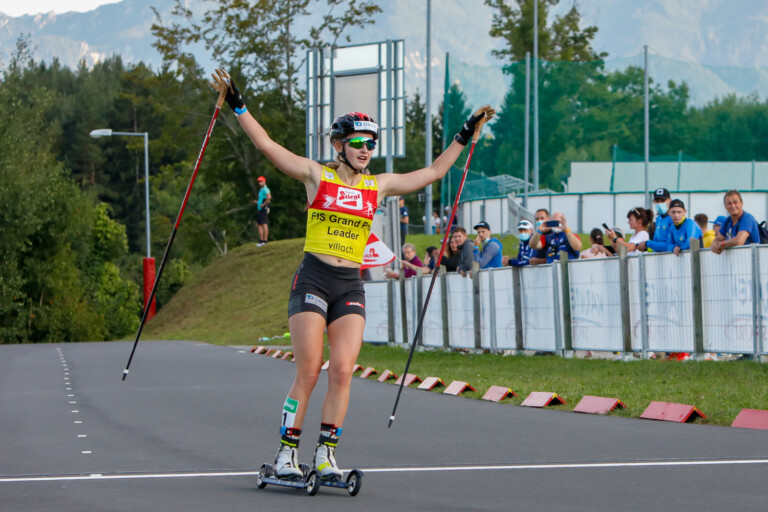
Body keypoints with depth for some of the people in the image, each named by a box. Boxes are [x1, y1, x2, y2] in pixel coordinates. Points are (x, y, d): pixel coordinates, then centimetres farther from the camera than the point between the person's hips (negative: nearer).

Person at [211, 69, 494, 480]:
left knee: (342, 372, -9)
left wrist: (465, 136, 19)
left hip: (351, 286, 3)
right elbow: (265, 144, -2)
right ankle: (286, 454, 0)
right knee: (308, 373, -9)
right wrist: (237, 104, -7)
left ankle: (326, 455, -1)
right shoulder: (316, 176, 2)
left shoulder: (378, 186, 11)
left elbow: (434, 172, 19)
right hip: (312, 280, -3)